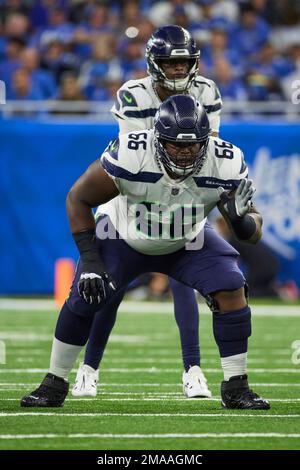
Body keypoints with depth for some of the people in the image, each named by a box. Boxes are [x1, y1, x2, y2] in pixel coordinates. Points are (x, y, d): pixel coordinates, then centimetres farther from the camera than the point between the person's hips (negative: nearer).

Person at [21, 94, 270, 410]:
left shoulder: (225, 165, -31)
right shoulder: (129, 156, -37)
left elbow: (253, 233, -17)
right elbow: (78, 198, -20)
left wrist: (242, 220, -42)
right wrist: (90, 261, -24)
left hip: (186, 242, 1)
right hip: (123, 236, -1)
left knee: (231, 291, -18)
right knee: (83, 299, -14)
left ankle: (235, 388, -4)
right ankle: (54, 384, 9)